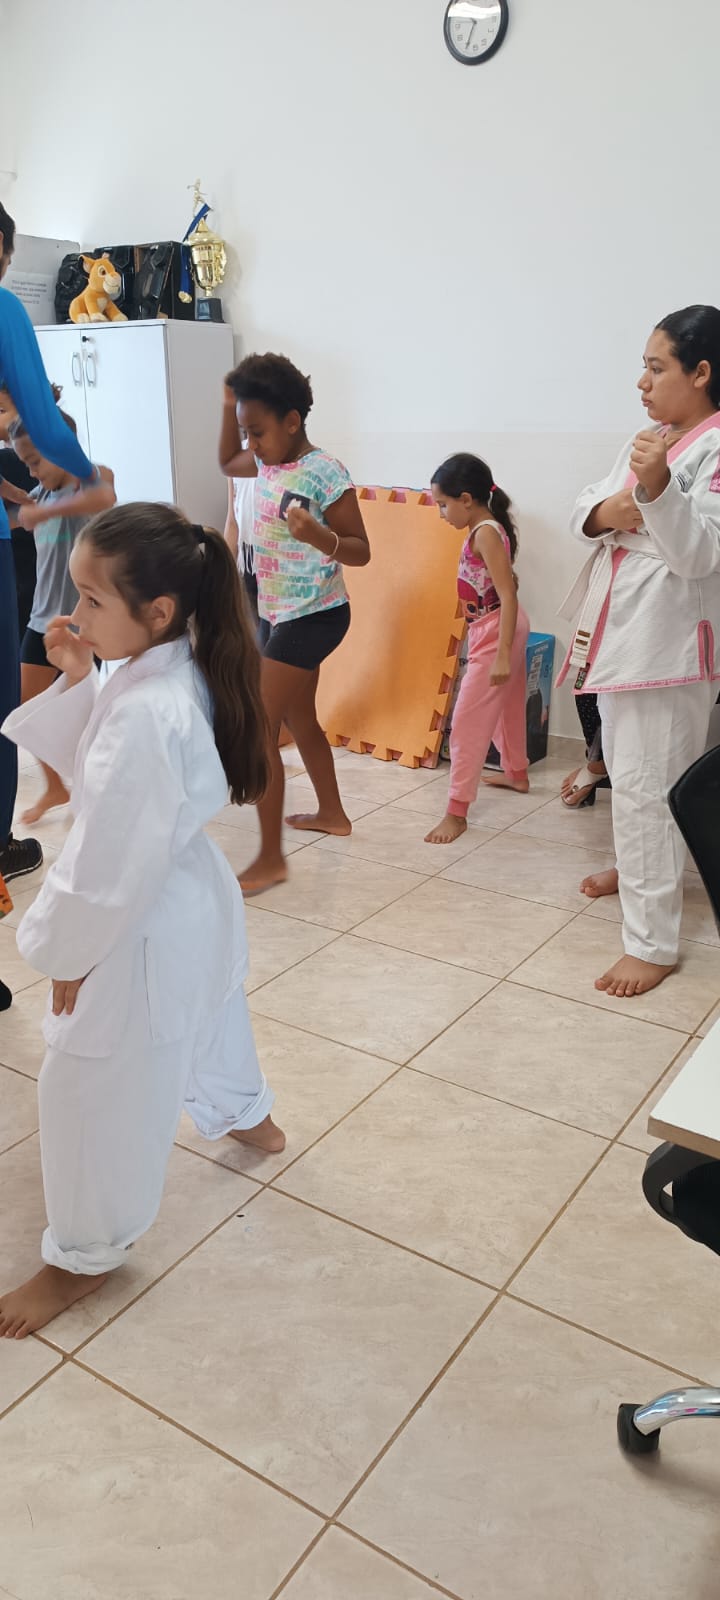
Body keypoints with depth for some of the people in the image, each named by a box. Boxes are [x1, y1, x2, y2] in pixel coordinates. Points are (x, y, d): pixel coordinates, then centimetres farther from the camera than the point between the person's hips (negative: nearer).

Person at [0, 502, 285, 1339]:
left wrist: (70, 953, -14)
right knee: (206, 1011, 34)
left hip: (144, 925, -9)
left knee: (91, 1085, 9)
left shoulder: (145, 712, -32)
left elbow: (115, 855, -27)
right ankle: (246, 1114, 62)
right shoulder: (181, 668, -3)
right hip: (189, 897, 10)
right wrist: (75, 679, -8)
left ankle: (85, 1254, 31)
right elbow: (91, 762, 7)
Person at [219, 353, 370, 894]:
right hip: (278, 613, 9)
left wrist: (319, 537, -37)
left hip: (313, 617, -9)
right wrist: (231, 406, 12)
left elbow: (361, 551, -18)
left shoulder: (325, 473, -18)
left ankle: (272, 858, -3)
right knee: (300, 720, 20)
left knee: (259, 731, -10)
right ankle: (332, 812, 39)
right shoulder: (269, 463, 5)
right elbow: (228, 462, 27)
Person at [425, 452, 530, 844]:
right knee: (505, 706, 26)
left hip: (496, 632, -10)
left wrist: (502, 654, -27)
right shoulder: (485, 528, 7)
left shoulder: (485, 533, -20)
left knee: (468, 721, -8)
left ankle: (457, 812, -5)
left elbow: (509, 596, -24)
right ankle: (517, 774, 46)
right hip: (493, 629, 10)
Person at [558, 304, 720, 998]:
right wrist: (607, 512, -11)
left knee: (644, 786, -9)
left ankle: (652, 942, -1)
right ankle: (637, 868, 46)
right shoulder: (651, 437, 14)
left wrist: (657, 490, -37)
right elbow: (586, 506, 12)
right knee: (624, 767, 23)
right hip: (617, 627, 9)